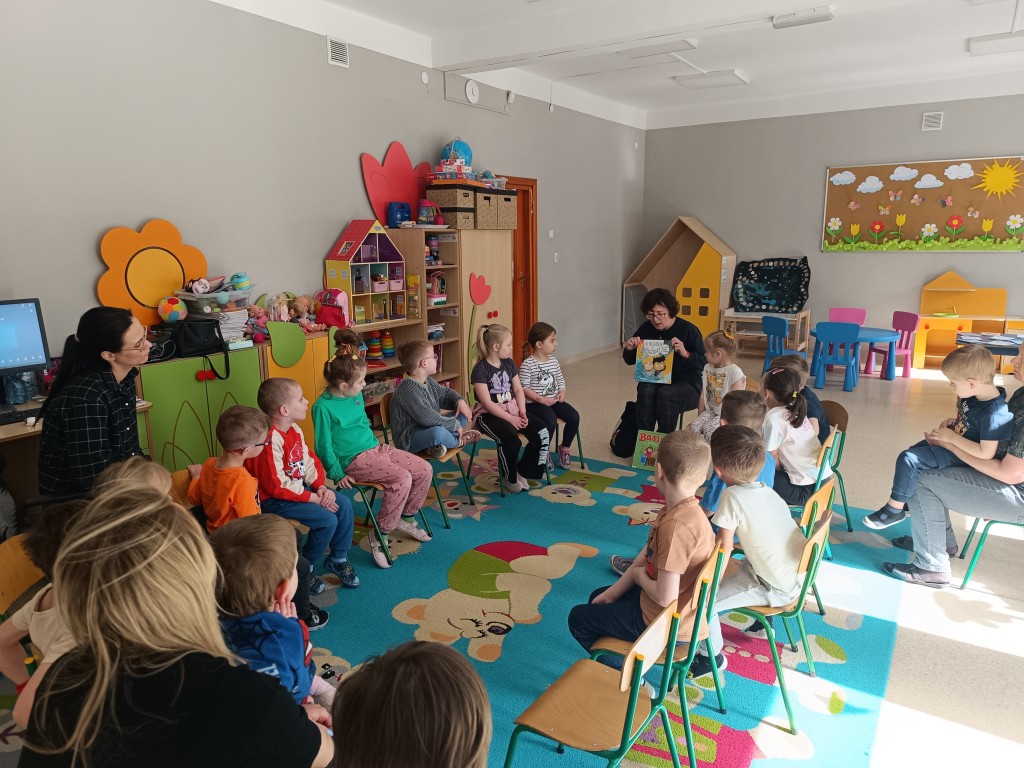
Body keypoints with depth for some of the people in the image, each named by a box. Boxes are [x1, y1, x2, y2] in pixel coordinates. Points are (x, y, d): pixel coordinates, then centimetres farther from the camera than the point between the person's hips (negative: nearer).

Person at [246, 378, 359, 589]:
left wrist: (321, 487, -8)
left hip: (299, 488, 9)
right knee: (327, 520, -20)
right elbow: (276, 486, -26)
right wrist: (313, 498, -21)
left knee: (343, 504, 0)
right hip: (274, 500, -9)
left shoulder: (294, 430, 3)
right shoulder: (270, 440, -27)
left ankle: (338, 559, 17)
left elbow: (309, 461, 9)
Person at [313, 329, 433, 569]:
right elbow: (324, 445, -11)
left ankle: (405, 518, 19)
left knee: (425, 470, -2)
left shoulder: (356, 396, 8)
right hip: (355, 459, -8)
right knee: (402, 479, -28)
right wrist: (337, 474, -14)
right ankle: (379, 535, -13)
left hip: (375, 447, 8)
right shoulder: (323, 407, -15)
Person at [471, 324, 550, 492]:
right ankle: (510, 478, -5)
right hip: (490, 414, -7)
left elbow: (518, 390, 9)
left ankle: (522, 471, 5)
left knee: (543, 433, -14)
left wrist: (522, 412, -8)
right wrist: (510, 419, -18)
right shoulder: (480, 369, -13)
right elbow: (487, 403, -17)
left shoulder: (509, 363, 8)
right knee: (511, 440, -34)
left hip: (512, 409, 7)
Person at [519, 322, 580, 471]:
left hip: (554, 400, 7)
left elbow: (560, 379, 17)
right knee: (551, 422, -30)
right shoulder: (527, 364, -13)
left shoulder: (554, 361, 9)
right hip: (535, 403, -7)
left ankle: (565, 447, 10)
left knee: (574, 416, -13)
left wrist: (562, 392, -4)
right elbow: (524, 388, -15)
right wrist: (541, 399, -21)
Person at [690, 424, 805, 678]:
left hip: (778, 589, -8)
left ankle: (713, 657, 16)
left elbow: (724, 546, -18)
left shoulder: (733, 496, -24)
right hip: (799, 574, 9)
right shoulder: (767, 491, -1)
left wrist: (713, 584, -5)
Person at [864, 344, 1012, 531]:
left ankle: (895, 509, -7)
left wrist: (951, 437, -25)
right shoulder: (980, 394, -6)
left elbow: (986, 453, -31)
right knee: (913, 452, 22)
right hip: (954, 441, 10)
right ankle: (909, 499, 35)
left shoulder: (994, 414, -32)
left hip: (963, 454, -10)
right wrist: (954, 421, -2)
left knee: (908, 460, -21)